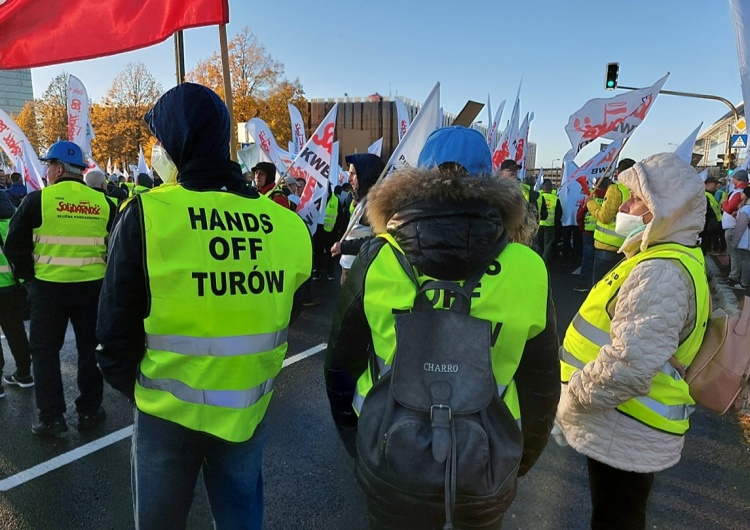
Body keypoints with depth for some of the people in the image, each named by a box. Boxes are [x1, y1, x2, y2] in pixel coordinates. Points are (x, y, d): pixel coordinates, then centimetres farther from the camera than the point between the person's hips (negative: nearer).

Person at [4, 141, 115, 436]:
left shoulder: (38, 200, -7)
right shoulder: (103, 202, 1)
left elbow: (14, 245, -5)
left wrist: (28, 275, 7)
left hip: (49, 287, -2)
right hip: (92, 287, 3)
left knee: (45, 351, 11)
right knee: (90, 348, 13)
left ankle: (51, 418, 15)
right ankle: (89, 412, 21)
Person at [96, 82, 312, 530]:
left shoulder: (145, 216, -17)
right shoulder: (286, 225, -9)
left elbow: (116, 329, -10)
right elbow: (286, 318, 2)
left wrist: (134, 387, 8)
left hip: (170, 409, -2)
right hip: (251, 408, 3)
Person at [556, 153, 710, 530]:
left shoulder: (661, 273, -25)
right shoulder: (666, 259, 10)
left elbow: (629, 365, -34)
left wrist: (570, 403, -18)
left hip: (626, 431, -9)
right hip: (627, 426, 9)